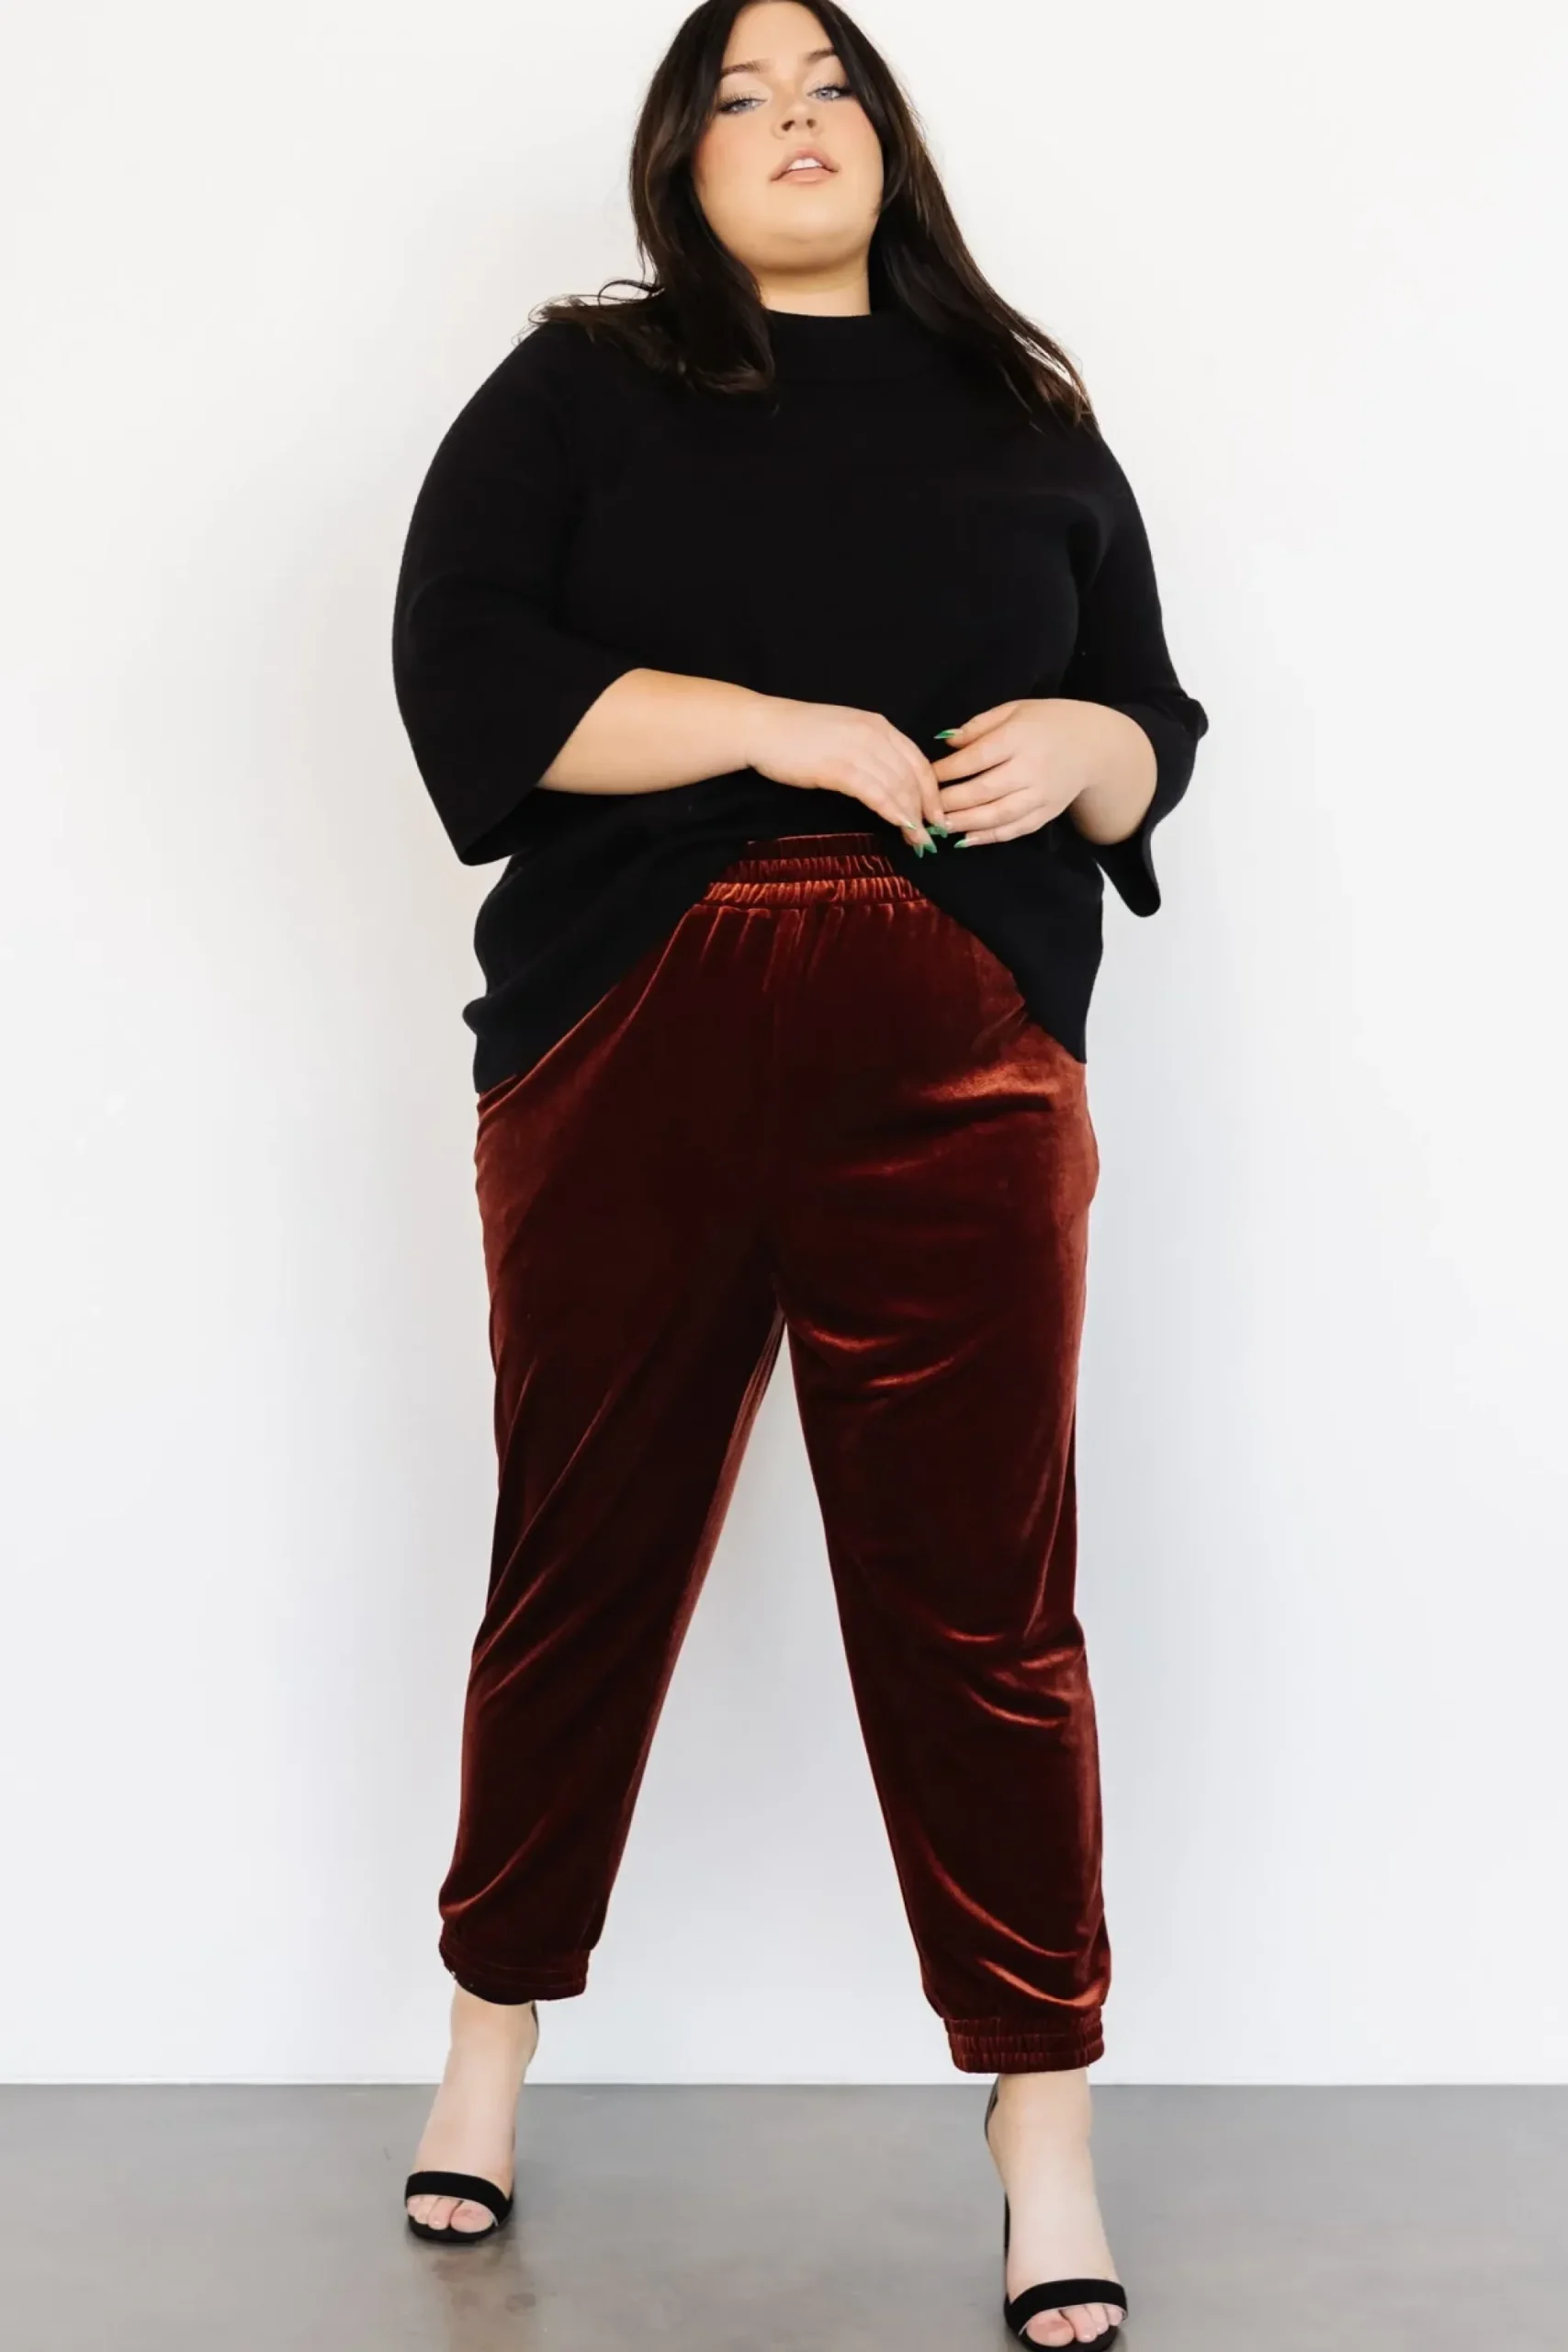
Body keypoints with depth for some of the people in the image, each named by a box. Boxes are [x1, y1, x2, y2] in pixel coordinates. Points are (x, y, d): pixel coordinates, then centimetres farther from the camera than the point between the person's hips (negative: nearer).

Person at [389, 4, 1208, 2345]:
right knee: (585, 1561, 10)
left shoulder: (1025, 415, 18)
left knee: (980, 1599, 0)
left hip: (958, 1076, 1)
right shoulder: (576, 389, 10)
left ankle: (1045, 2128, 12)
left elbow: (1157, 726, 19)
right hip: (628, 1062, 0)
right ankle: (493, 2032, 29)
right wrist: (791, 727, -13)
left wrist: (1076, 745, -5)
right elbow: (463, 666, -5)